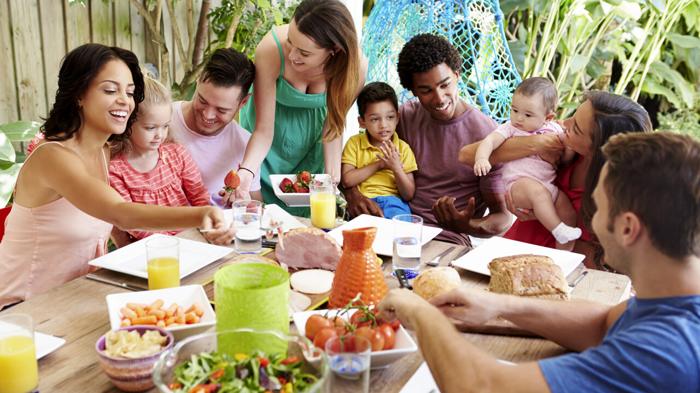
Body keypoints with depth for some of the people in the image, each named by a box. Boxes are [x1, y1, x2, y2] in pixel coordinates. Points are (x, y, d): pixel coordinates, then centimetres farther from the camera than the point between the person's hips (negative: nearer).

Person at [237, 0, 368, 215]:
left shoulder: (355, 66, -30)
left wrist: (332, 173, -25)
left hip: (310, 141, 1)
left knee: (303, 211, 10)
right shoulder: (271, 50, -35)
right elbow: (264, 130, -29)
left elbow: (333, 124, -14)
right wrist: (245, 170, -46)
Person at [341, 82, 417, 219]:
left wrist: (397, 168, -9)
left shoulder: (403, 148, 10)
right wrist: (378, 164, -4)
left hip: (393, 202, 1)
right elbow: (347, 181, -3)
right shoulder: (354, 143, 10)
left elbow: (409, 195, 7)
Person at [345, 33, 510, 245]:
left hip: (448, 239, -2)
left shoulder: (486, 135, -8)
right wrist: (352, 193, -14)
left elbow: (502, 216, -5)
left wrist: (467, 225, -26)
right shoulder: (406, 115, 6)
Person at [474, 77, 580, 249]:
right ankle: (558, 230, -29)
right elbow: (490, 141, -11)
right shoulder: (510, 128, 5)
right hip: (519, 184, -4)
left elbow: (565, 159, 15)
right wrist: (481, 159, -32)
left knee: (569, 213, -13)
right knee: (538, 191, -35)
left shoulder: (554, 130, 13)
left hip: (549, 186, 4)